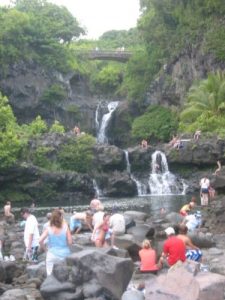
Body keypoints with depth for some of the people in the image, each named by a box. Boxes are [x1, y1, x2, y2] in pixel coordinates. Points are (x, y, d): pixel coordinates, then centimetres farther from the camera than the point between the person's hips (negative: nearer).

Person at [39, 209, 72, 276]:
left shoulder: (49, 229, -6)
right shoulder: (65, 227, -9)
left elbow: (40, 240, -14)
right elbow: (70, 242, -7)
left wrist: (43, 247, 3)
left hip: (52, 255, 0)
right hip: (64, 255, 0)